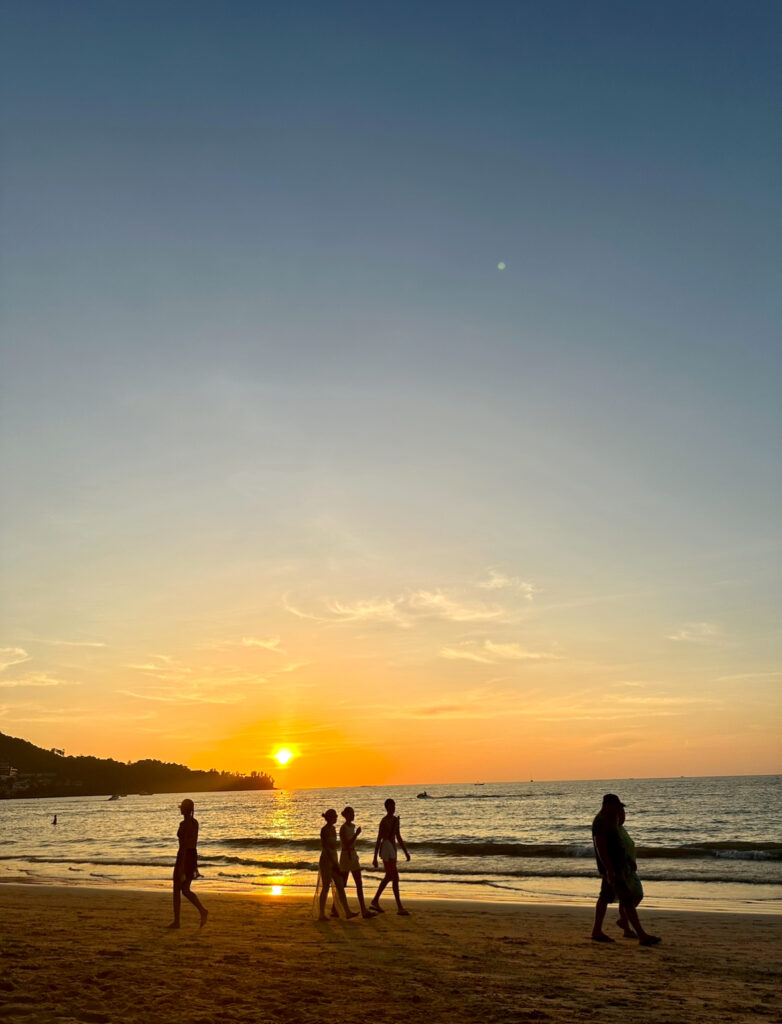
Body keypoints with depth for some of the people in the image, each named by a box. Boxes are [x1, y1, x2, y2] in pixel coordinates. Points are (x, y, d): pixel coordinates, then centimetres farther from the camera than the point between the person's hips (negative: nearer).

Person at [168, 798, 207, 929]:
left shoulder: (183, 824, -18)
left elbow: (184, 846, -21)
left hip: (184, 858, -8)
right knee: (185, 891, 12)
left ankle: (176, 922, 14)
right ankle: (202, 911, -6)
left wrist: (181, 868, -20)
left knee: (176, 891, 8)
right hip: (193, 858, 8)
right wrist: (195, 866, 24)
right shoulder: (195, 822, 11)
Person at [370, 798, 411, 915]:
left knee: (388, 878, 16)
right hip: (386, 849, -9)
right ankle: (399, 907, -8)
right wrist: (375, 858, -14)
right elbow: (379, 839, -14)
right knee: (395, 878, -10)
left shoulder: (396, 820, 11)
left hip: (393, 849, 9)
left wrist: (405, 852, 16)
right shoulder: (384, 821, -14)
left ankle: (375, 902, 27)